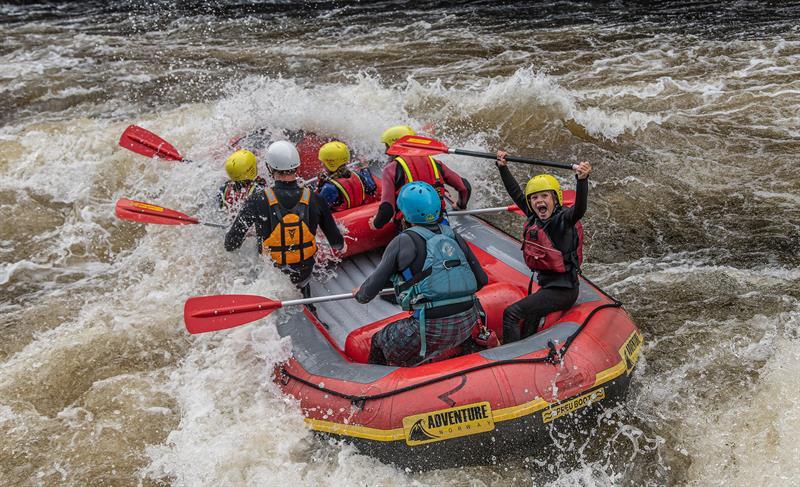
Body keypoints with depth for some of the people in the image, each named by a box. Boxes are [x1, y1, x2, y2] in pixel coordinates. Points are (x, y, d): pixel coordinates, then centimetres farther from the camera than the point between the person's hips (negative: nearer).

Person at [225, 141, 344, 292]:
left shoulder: (258, 200, -19)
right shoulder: (314, 199, -14)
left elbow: (231, 245, -10)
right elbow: (338, 244, -4)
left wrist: (228, 244, 14)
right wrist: (340, 243, 20)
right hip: (303, 277, 3)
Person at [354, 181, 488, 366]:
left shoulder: (403, 242, -1)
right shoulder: (455, 238, 11)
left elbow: (373, 286, 3)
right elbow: (481, 280, 16)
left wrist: (359, 295, 26)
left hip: (434, 330, -5)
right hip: (467, 325, 6)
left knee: (379, 343, 16)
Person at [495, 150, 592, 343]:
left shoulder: (563, 220, -16)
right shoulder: (535, 218, 5)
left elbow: (579, 209, -37)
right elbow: (515, 193, 15)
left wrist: (582, 180, -52)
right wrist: (502, 167, 18)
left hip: (563, 290, -8)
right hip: (547, 285, 8)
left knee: (511, 314, -14)